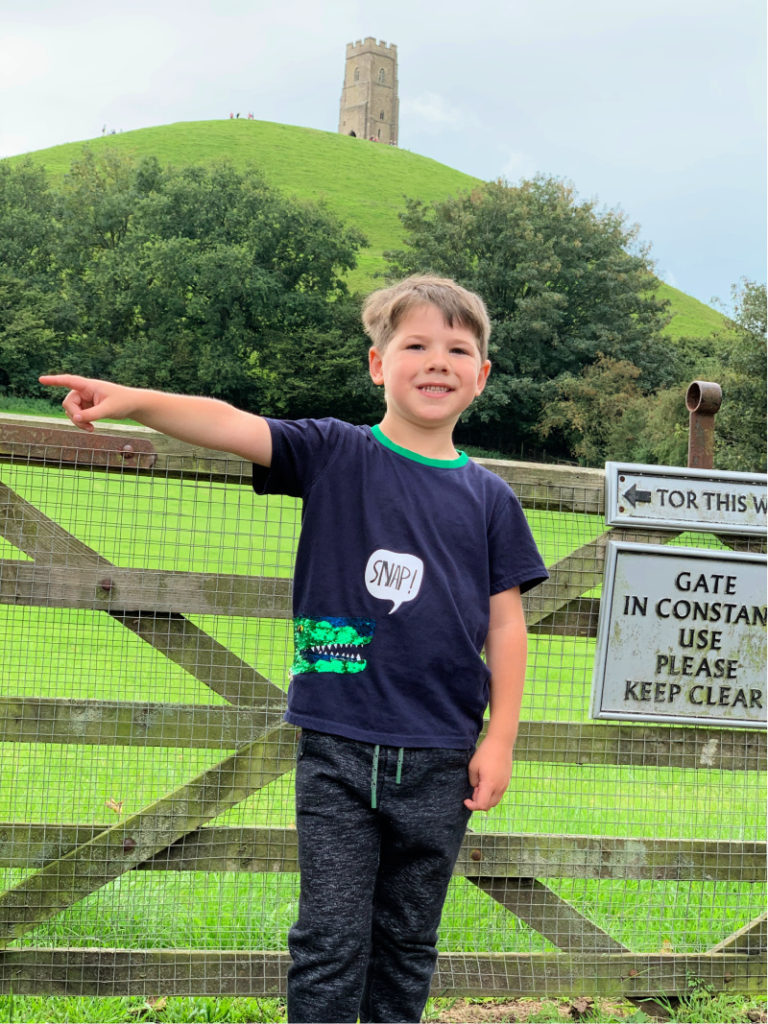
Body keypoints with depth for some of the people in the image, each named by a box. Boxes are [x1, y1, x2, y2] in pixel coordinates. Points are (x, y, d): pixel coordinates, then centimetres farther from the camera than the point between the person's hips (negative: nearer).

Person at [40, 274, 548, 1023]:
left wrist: (499, 740, 2)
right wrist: (131, 401, -31)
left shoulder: (489, 498, 4)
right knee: (329, 940, 1)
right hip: (338, 749, -2)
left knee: (407, 945, 13)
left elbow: (505, 623, 6)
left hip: (440, 760, 2)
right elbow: (232, 426, -15)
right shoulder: (334, 456, -1)